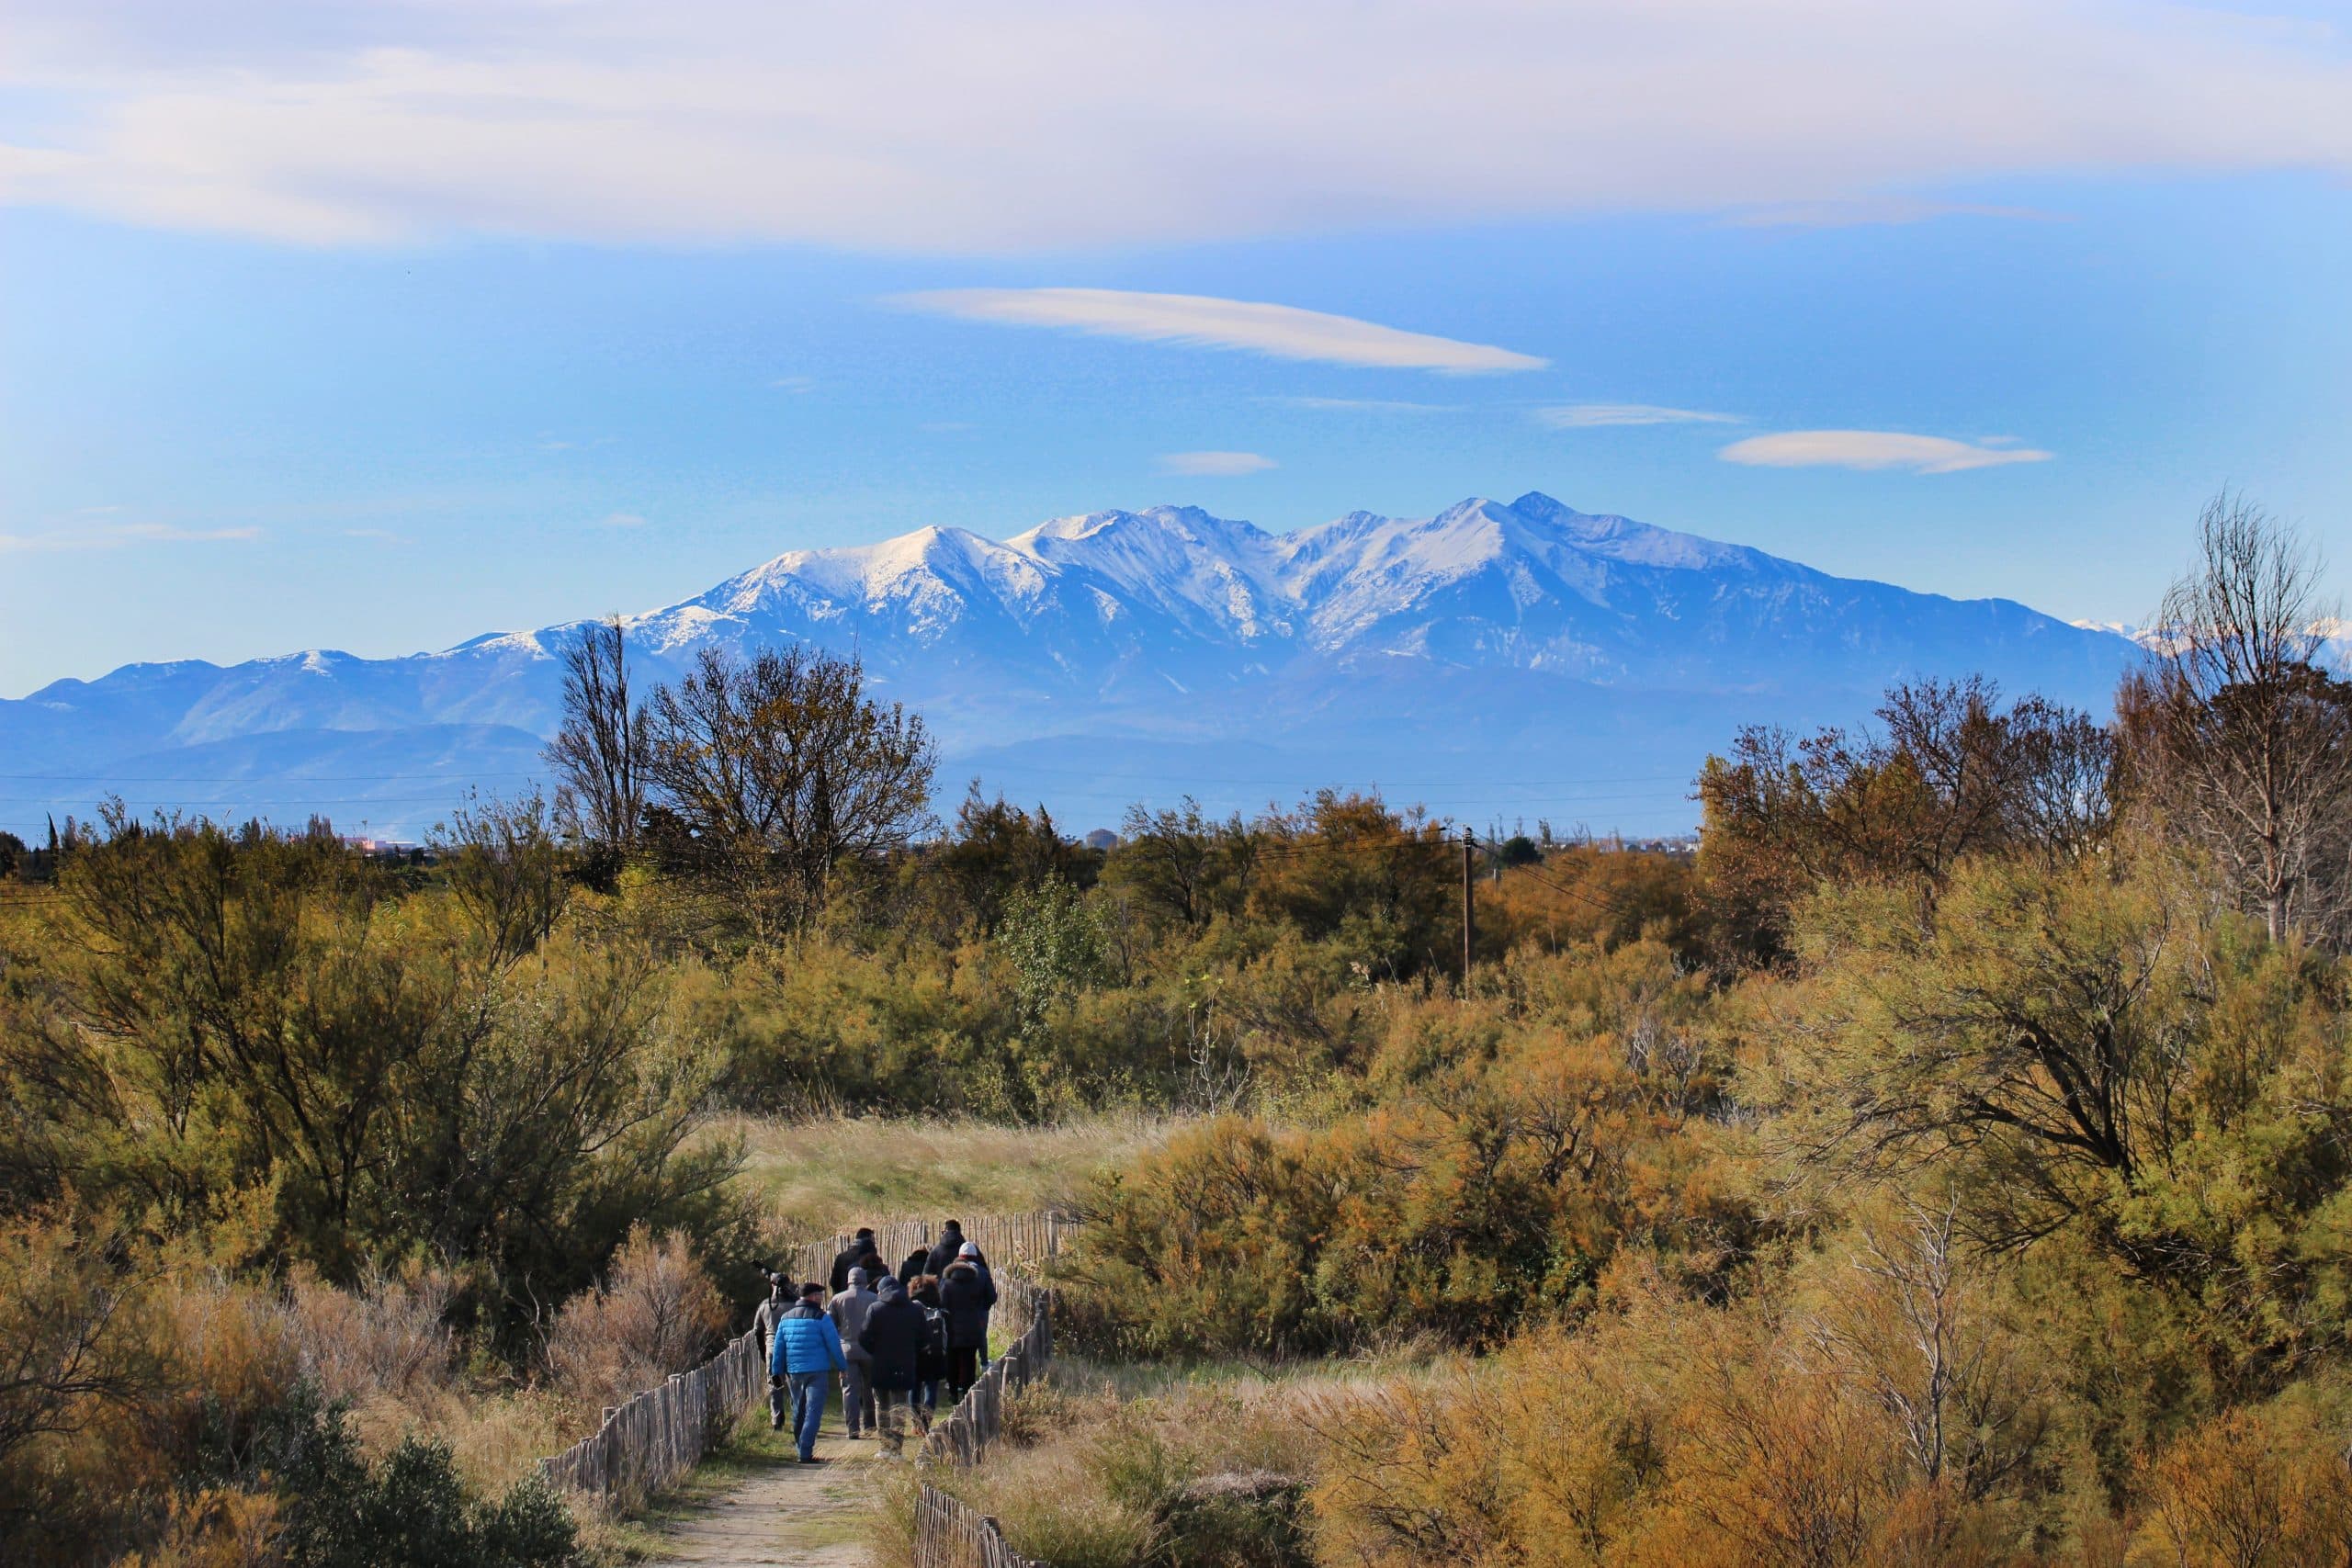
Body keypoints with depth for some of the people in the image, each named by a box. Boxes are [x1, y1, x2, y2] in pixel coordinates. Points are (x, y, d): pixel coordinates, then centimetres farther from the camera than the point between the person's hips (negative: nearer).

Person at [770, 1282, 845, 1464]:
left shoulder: (786, 1318, 9)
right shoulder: (821, 1318, -7)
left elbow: (778, 1347, 10)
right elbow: (834, 1345, -6)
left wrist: (776, 1371, 14)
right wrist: (843, 1366, 6)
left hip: (794, 1372, 5)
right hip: (817, 1371, -5)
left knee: (798, 1411, 15)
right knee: (813, 1411, -6)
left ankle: (801, 1448, 22)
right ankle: (806, 1453, -14)